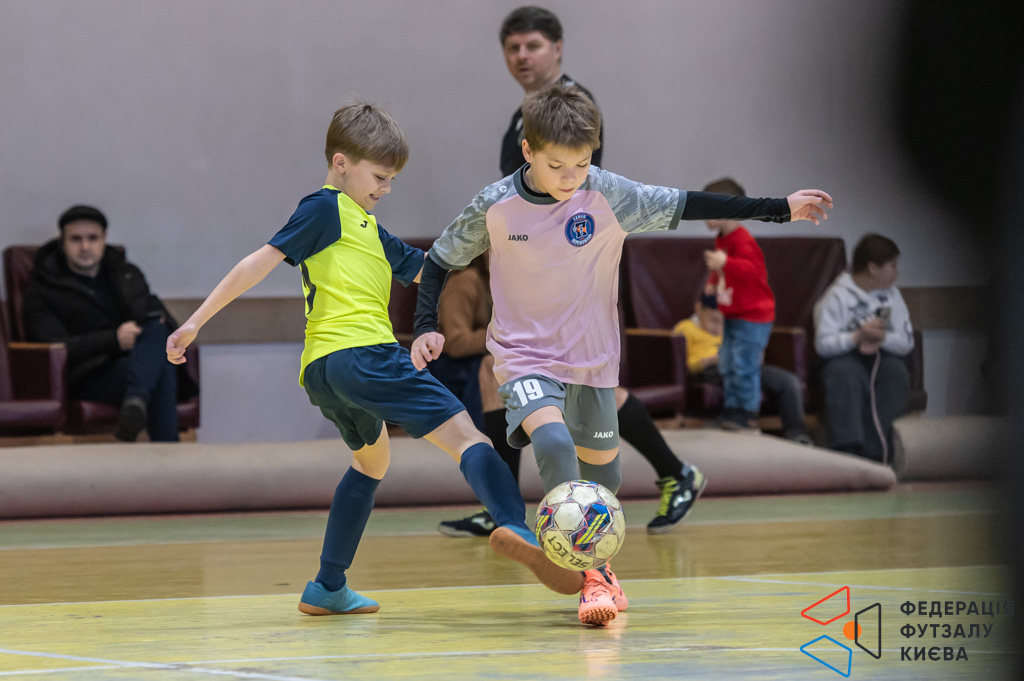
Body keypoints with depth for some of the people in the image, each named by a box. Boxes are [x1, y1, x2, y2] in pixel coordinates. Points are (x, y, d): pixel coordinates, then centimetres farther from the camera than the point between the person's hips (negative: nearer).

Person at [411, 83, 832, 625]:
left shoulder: (609, 195, -13)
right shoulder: (495, 206, -13)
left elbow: (686, 206, -7)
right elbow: (442, 259, 1)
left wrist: (781, 209, -9)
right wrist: (426, 327, -11)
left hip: (593, 359, 3)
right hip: (524, 358, -3)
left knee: (600, 470, 15)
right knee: (552, 443, -28)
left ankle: (598, 567, 43)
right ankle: (591, 577, -25)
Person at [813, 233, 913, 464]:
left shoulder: (891, 295, 6)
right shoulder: (837, 296, -9)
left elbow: (907, 342, 1)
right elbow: (822, 344, -18)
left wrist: (882, 339, -21)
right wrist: (858, 337, -32)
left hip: (881, 355, 4)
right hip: (844, 356, -4)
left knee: (896, 372, -30)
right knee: (845, 373, -37)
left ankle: (872, 450, -33)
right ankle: (846, 448, -42)